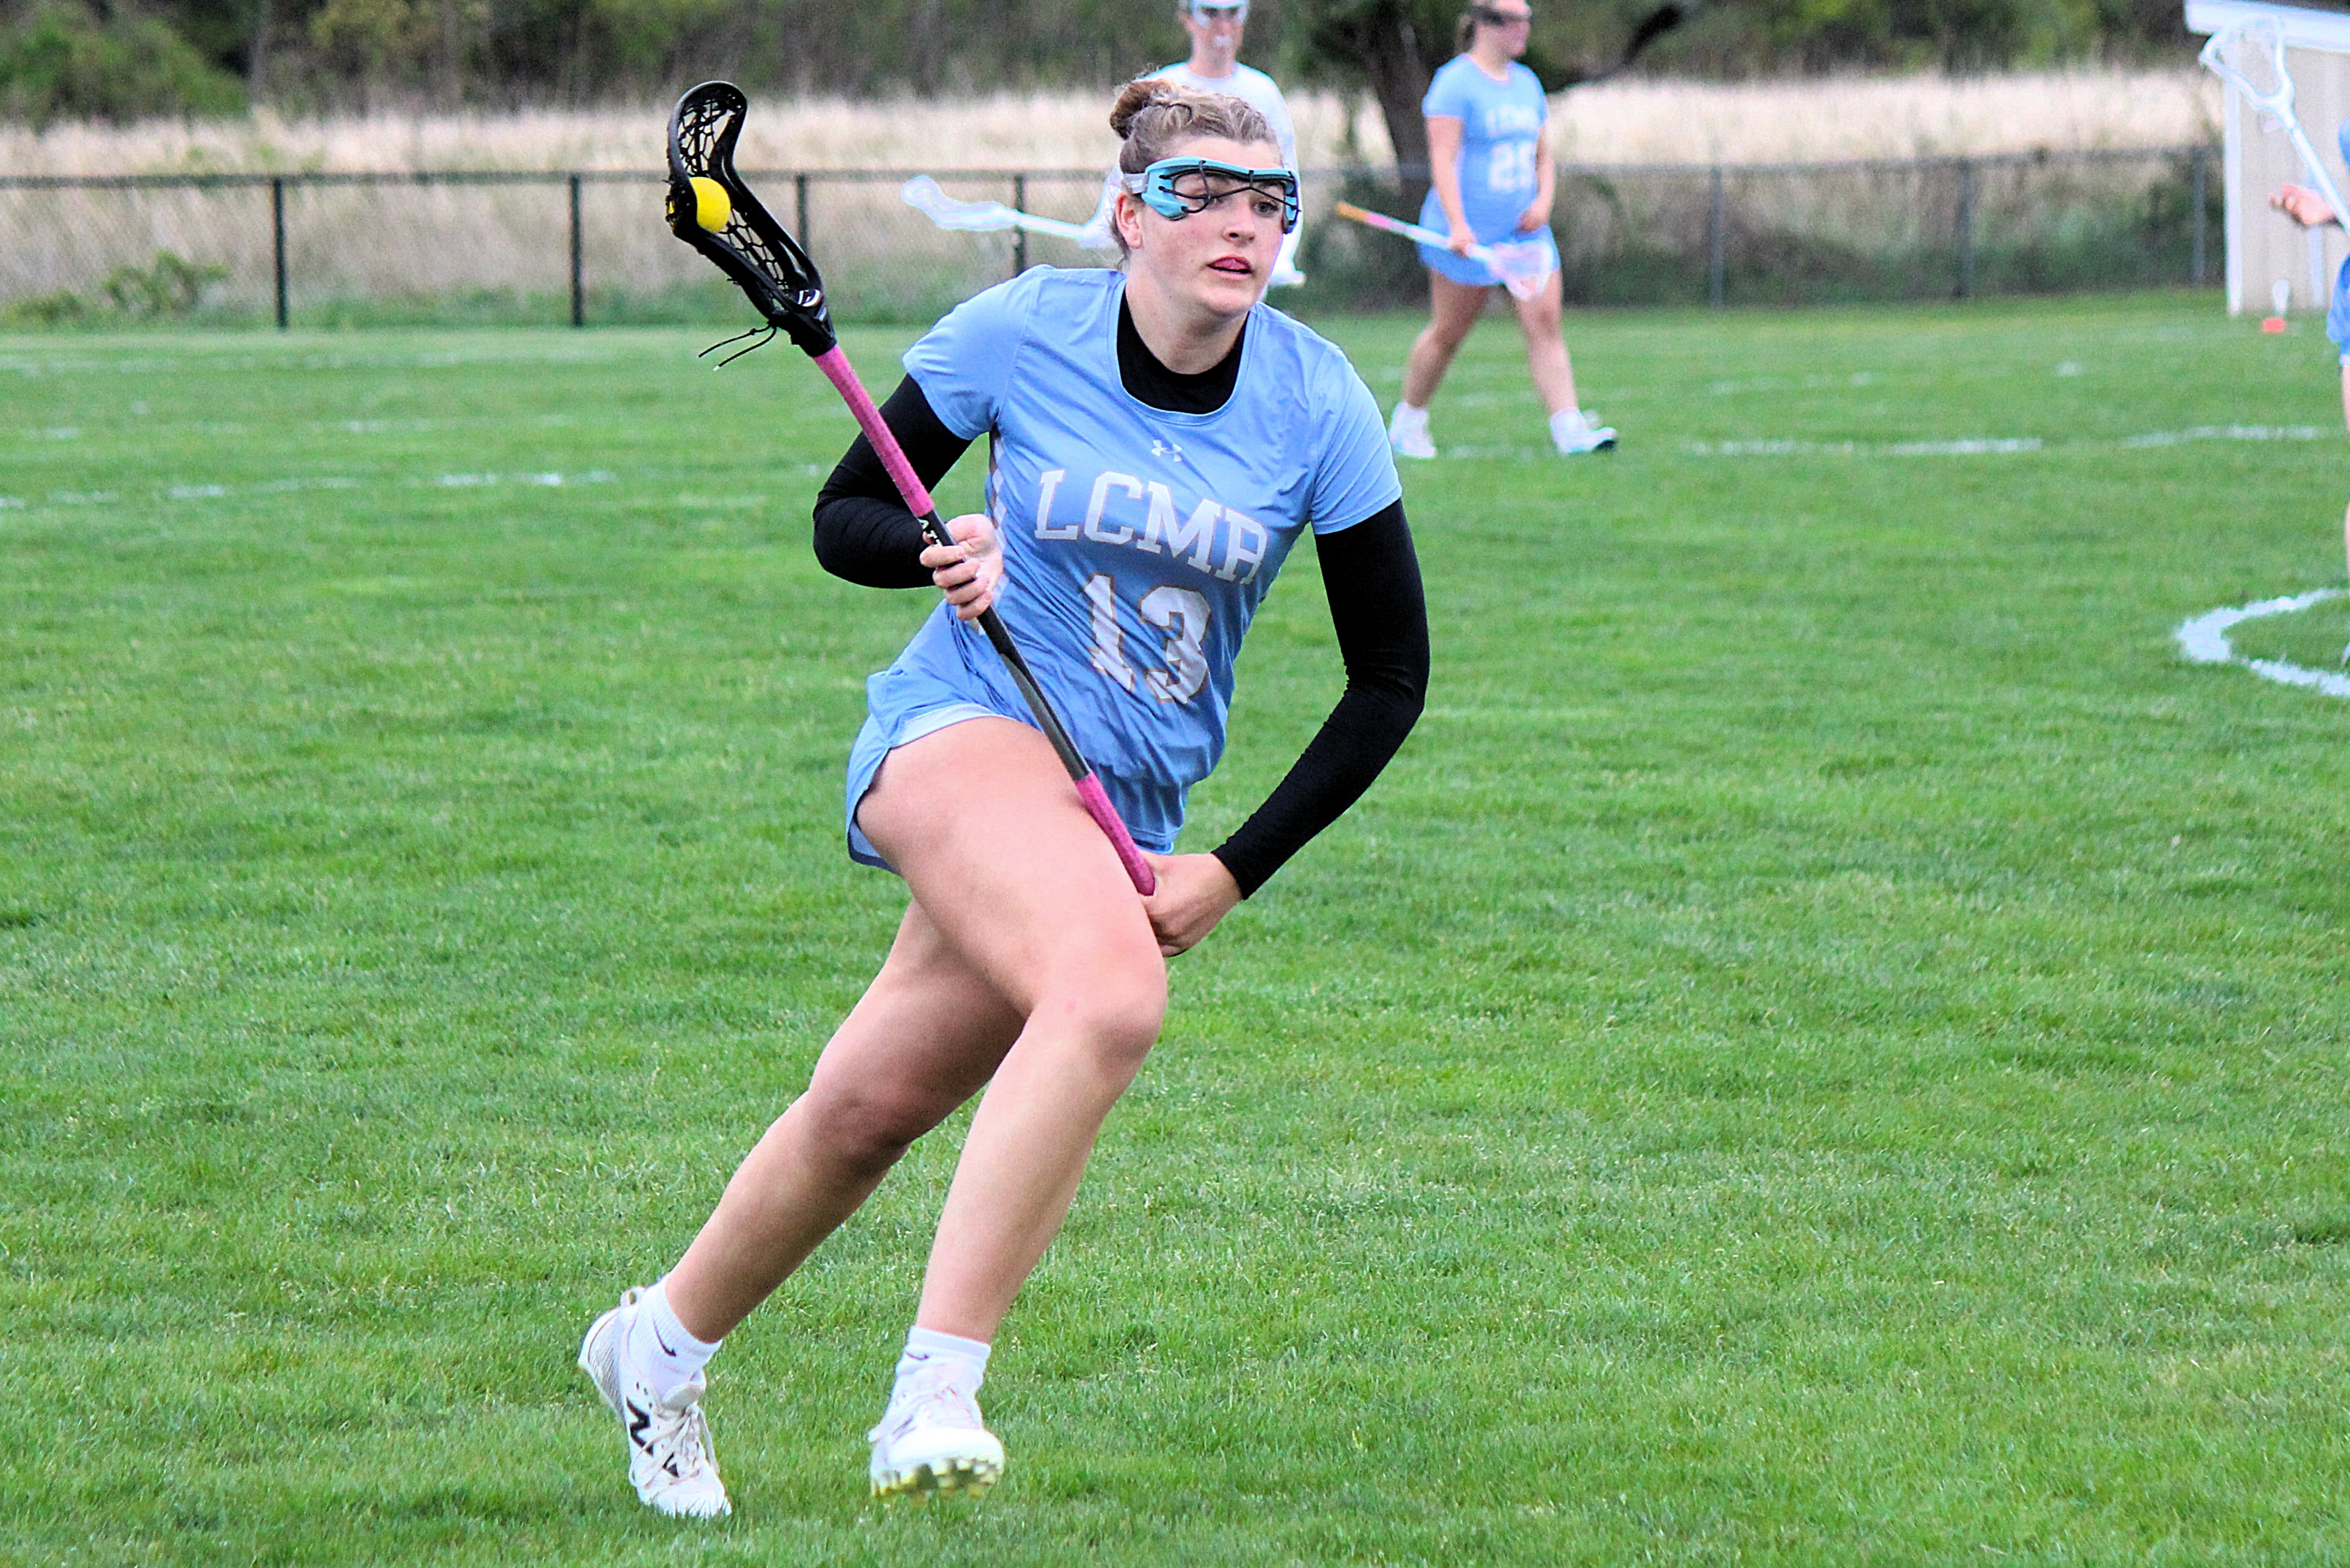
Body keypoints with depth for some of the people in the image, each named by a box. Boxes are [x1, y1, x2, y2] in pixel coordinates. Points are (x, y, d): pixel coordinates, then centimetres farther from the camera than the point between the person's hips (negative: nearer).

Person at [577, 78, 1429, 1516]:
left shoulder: (1319, 403, -5)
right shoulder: (1021, 333, -9)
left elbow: (1392, 674, 1)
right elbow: (844, 518, 3)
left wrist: (1234, 873, -4)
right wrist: (942, 550, -20)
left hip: (1121, 805, 4)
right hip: (965, 733, -4)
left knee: (875, 1105, 6)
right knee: (1114, 994, -32)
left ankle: (661, 1346, 32)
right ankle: (933, 1399, -34)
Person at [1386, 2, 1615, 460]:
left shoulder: (1526, 83, 14)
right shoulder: (1456, 83, -9)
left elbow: (1543, 157, 21)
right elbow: (1442, 160, -16)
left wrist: (1544, 200, 1)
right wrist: (1458, 227, -25)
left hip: (1525, 231, 6)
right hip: (1468, 238, -6)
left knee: (1545, 320, -8)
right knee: (1448, 333, 4)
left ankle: (1569, 430, -15)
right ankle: (1407, 424, 22)